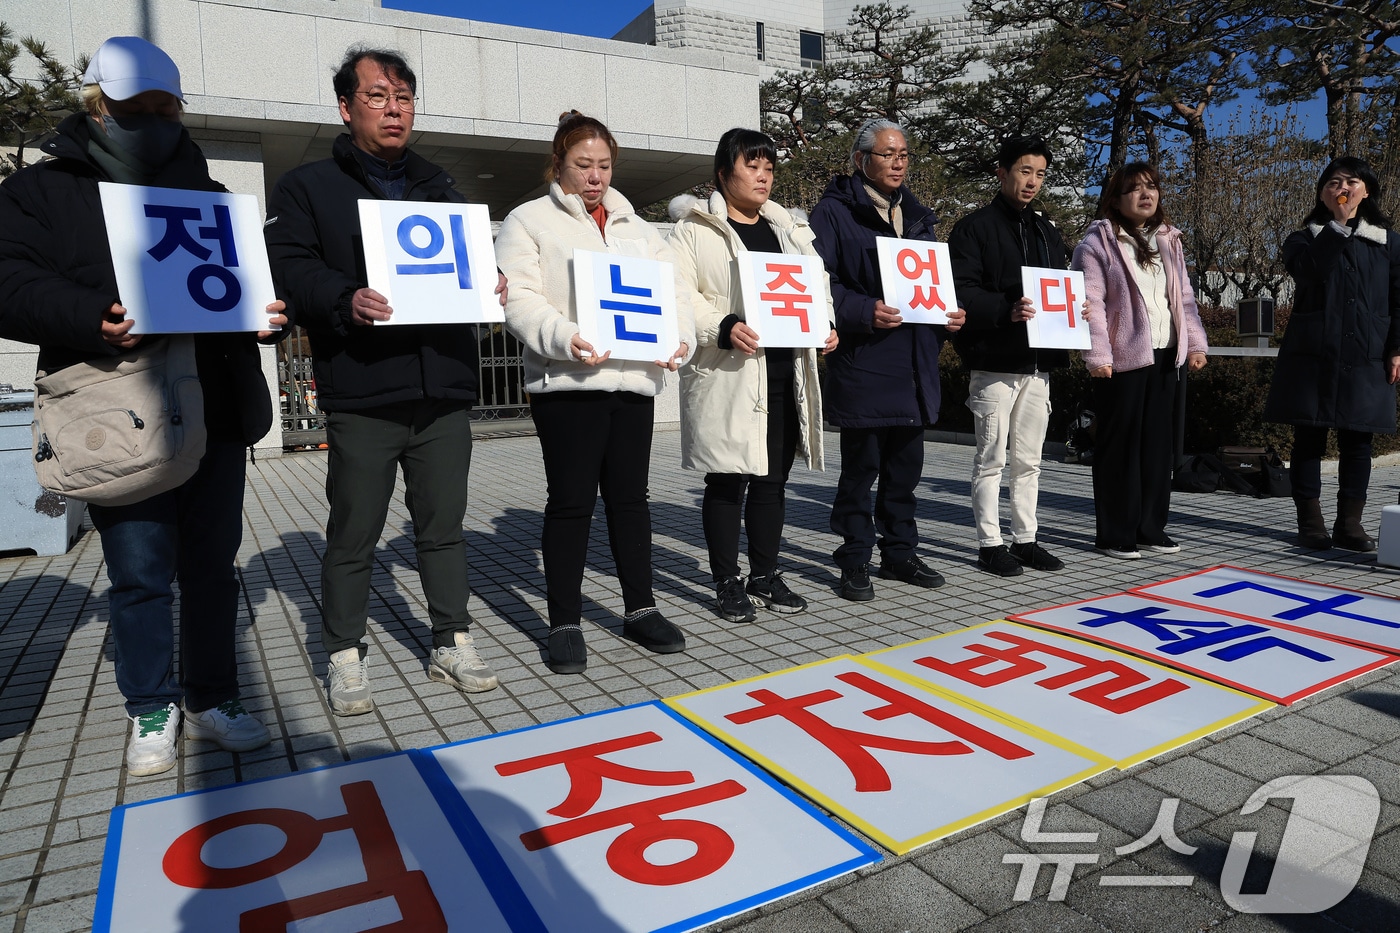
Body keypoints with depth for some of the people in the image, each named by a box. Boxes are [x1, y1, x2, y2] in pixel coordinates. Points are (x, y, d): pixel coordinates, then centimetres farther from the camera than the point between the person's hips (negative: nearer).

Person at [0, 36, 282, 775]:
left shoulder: (209, 195, 19)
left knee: (212, 565, 9)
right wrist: (91, 319, -23)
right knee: (140, 574, 2)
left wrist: (266, 312, -4)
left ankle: (211, 698, 23)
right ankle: (152, 712, 20)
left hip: (215, 413, 3)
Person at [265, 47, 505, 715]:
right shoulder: (307, 187, 8)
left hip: (445, 391, 4)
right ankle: (345, 656, 20)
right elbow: (289, 269, -4)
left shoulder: (441, 189, 21)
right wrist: (346, 299, -23)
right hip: (361, 396, -3)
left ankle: (453, 643, 21)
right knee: (353, 535, 4)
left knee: (444, 527, 10)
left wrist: (489, 287, -3)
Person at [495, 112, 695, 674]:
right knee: (571, 502, -1)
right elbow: (519, 299, -7)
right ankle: (565, 623, 11)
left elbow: (671, 290, 14)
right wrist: (562, 337, -25)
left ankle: (640, 609, 22)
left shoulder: (636, 227, 21)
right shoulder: (529, 221, 5)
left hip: (634, 380, 5)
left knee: (630, 496, 10)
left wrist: (681, 337, -6)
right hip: (566, 381, -4)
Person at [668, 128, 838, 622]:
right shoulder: (695, 229, 0)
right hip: (726, 375, -6)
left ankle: (765, 576, 24)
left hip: (785, 372, 6)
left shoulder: (788, 229, 20)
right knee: (727, 479, 1)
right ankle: (728, 583, 13)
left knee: (773, 479, 11)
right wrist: (723, 328, -24)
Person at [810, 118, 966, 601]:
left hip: (914, 361, 7)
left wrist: (951, 312, 5)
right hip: (862, 361, -6)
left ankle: (900, 551, 25)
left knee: (906, 465, 12)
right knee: (861, 465, 0)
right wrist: (864, 311, -24)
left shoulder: (917, 215, 19)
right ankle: (855, 560, 11)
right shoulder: (835, 212, -3)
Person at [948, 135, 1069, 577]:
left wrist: (1073, 310, 4)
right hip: (994, 362, -7)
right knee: (992, 458, 0)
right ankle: (990, 544, 9)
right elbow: (960, 292, -13)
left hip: (1038, 362, 7)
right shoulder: (974, 228, -3)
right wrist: (1005, 310, -27)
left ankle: (1025, 539, 22)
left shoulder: (1048, 233, 19)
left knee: (1028, 459, 12)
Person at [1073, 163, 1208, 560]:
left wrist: (1195, 343, 10)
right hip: (1123, 358, -7)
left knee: (1158, 442, 10)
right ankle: (1113, 535, 6)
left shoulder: (1168, 240, 17)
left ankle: (1150, 527, 21)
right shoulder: (1098, 241, -5)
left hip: (1165, 357, 7)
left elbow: (1184, 297, 18)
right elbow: (1090, 301, -12)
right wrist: (1097, 355, -18)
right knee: (1120, 445, -3)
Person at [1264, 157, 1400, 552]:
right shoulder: (1304, 239, 7)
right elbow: (1310, 270, -16)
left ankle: (1349, 522, 12)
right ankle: (1310, 521, 8)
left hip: (1366, 358, 2)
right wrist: (1337, 223, -13)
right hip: (1312, 355, -2)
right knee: (1309, 438, 1)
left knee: (1357, 440, 4)